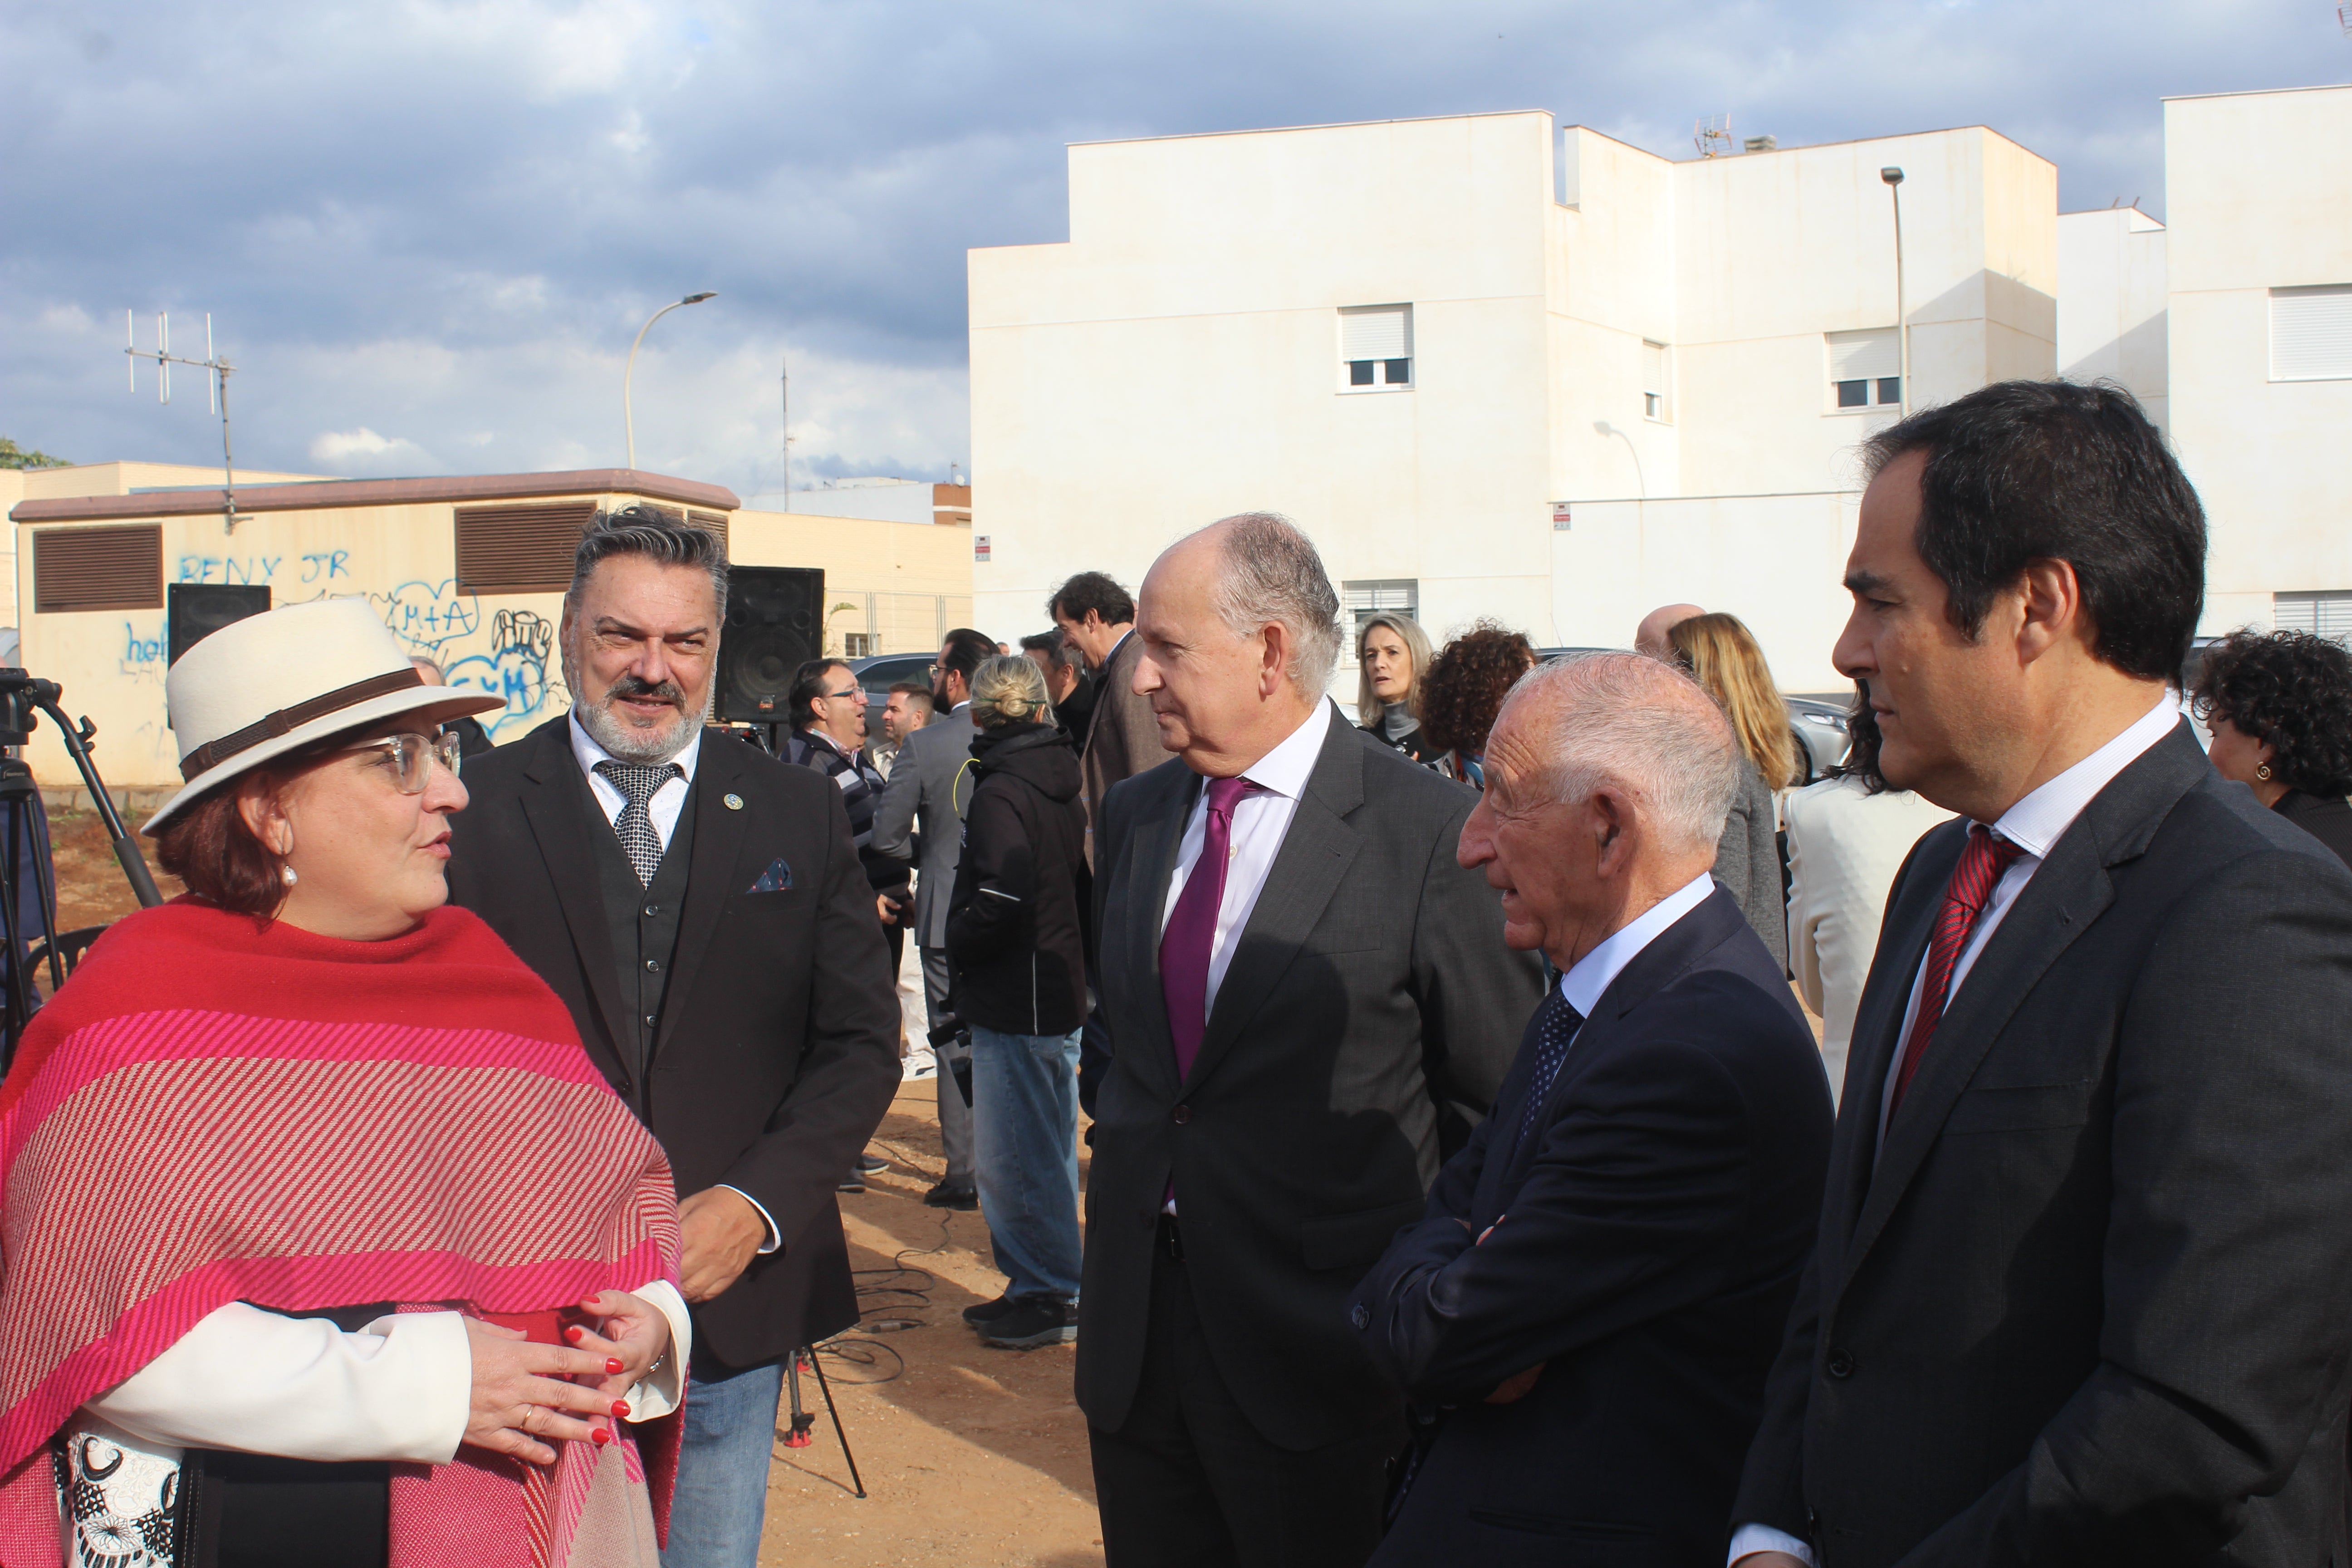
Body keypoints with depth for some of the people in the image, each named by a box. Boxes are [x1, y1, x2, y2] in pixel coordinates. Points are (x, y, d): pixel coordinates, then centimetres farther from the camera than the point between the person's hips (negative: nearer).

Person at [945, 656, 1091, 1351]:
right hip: (1062, 993, 9)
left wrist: (958, 948, -7)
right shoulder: (1062, 785, 9)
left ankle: (1048, 1295, 5)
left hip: (1015, 1001, -9)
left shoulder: (1000, 792, -16)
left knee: (1014, 1157, -1)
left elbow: (1000, 901, -23)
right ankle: (1051, 1288, 24)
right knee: (1048, 1152, 16)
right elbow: (1082, 888, 14)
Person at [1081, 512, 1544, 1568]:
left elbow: (1499, 1095, -7)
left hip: (1317, 1350, -5)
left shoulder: (1427, 830, -12)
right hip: (1132, 1335, 6)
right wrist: (1127, 1158, 13)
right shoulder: (1133, 816, 8)